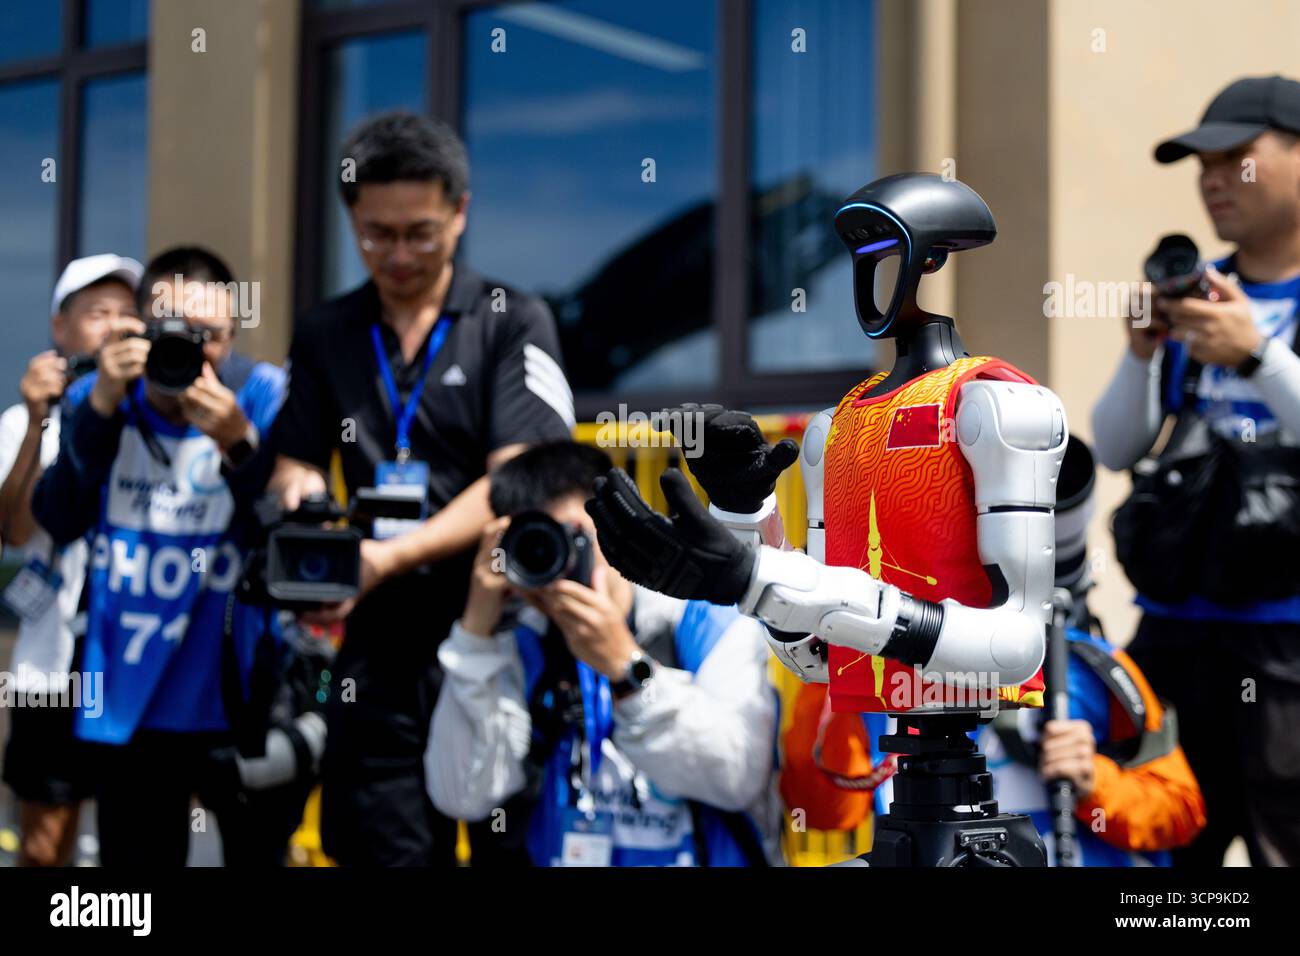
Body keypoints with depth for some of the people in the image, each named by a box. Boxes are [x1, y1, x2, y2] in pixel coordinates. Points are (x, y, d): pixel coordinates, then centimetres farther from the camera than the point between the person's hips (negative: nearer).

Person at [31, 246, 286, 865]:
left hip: (237, 698, -2)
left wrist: (239, 445, -32)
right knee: (134, 853, 16)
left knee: (259, 848, 10)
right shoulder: (96, 396, -1)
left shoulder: (264, 396, -9)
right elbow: (59, 523, -13)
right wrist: (102, 408, -23)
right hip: (128, 702, 2)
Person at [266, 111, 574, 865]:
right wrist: (300, 496, -14)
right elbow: (296, 465, 11)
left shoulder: (514, 323, -1)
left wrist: (392, 557, -24)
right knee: (382, 849, 7)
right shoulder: (326, 336, 11)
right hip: (381, 643, 3)